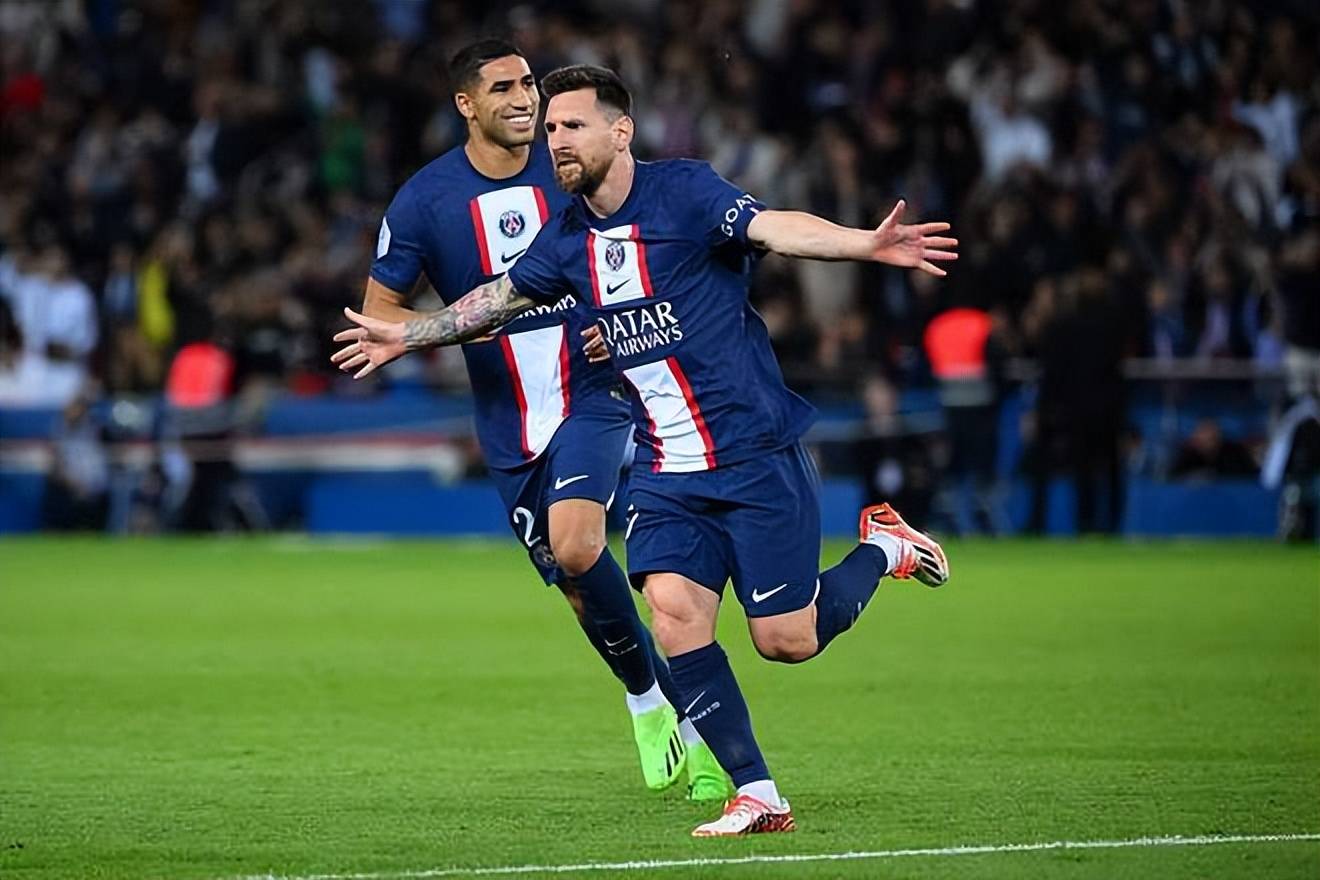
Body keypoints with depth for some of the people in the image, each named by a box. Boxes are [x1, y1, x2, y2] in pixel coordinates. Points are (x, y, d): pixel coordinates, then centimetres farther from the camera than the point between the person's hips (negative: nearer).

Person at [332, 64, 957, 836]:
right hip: (668, 473, 6)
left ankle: (883, 548, 25)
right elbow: (501, 297, 26)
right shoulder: (568, 237, 8)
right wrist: (407, 335, 32)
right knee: (674, 609, -15)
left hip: (757, 453, -6)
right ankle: (757, 795, -9)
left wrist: (868, 244, -46)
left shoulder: (684, 191, -11)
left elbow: (773, 228, -28)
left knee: (786, 642, -5)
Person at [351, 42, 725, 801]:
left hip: (591, 393, -2)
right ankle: (660, 704, 28)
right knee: (578, 585, 6)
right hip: (509, 426, 2)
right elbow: (379, 311, 2)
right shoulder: (425, 200, -3)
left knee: (575, 547, -25)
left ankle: (650, 695, -7)